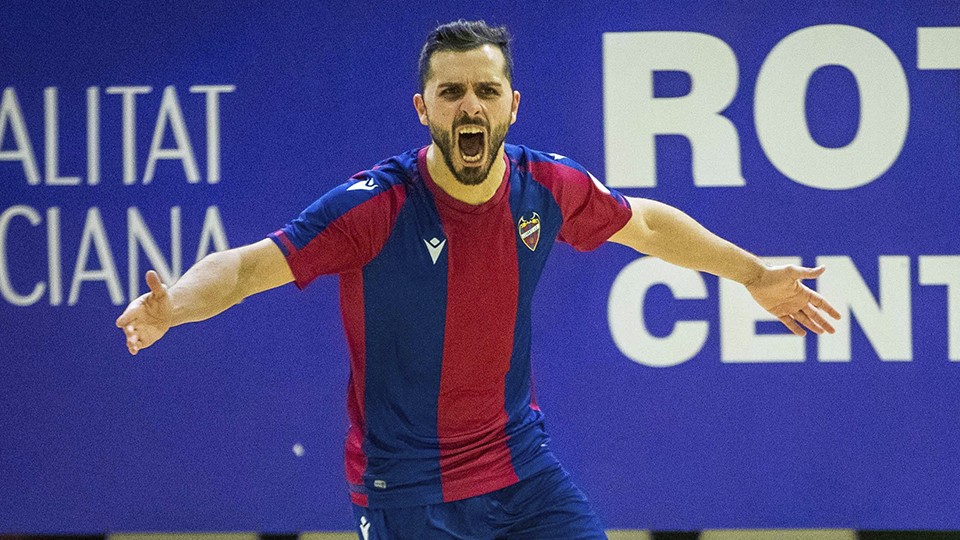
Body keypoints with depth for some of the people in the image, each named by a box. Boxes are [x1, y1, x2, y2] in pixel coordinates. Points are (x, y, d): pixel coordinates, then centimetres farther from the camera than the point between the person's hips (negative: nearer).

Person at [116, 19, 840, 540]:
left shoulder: (549, 189, -6)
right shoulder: (374, 206, -20)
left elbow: (645, 223, 14)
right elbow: (247, 265, -22)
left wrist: (754, 275, 21)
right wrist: (171, 305, -43)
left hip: (522, 466, 4)